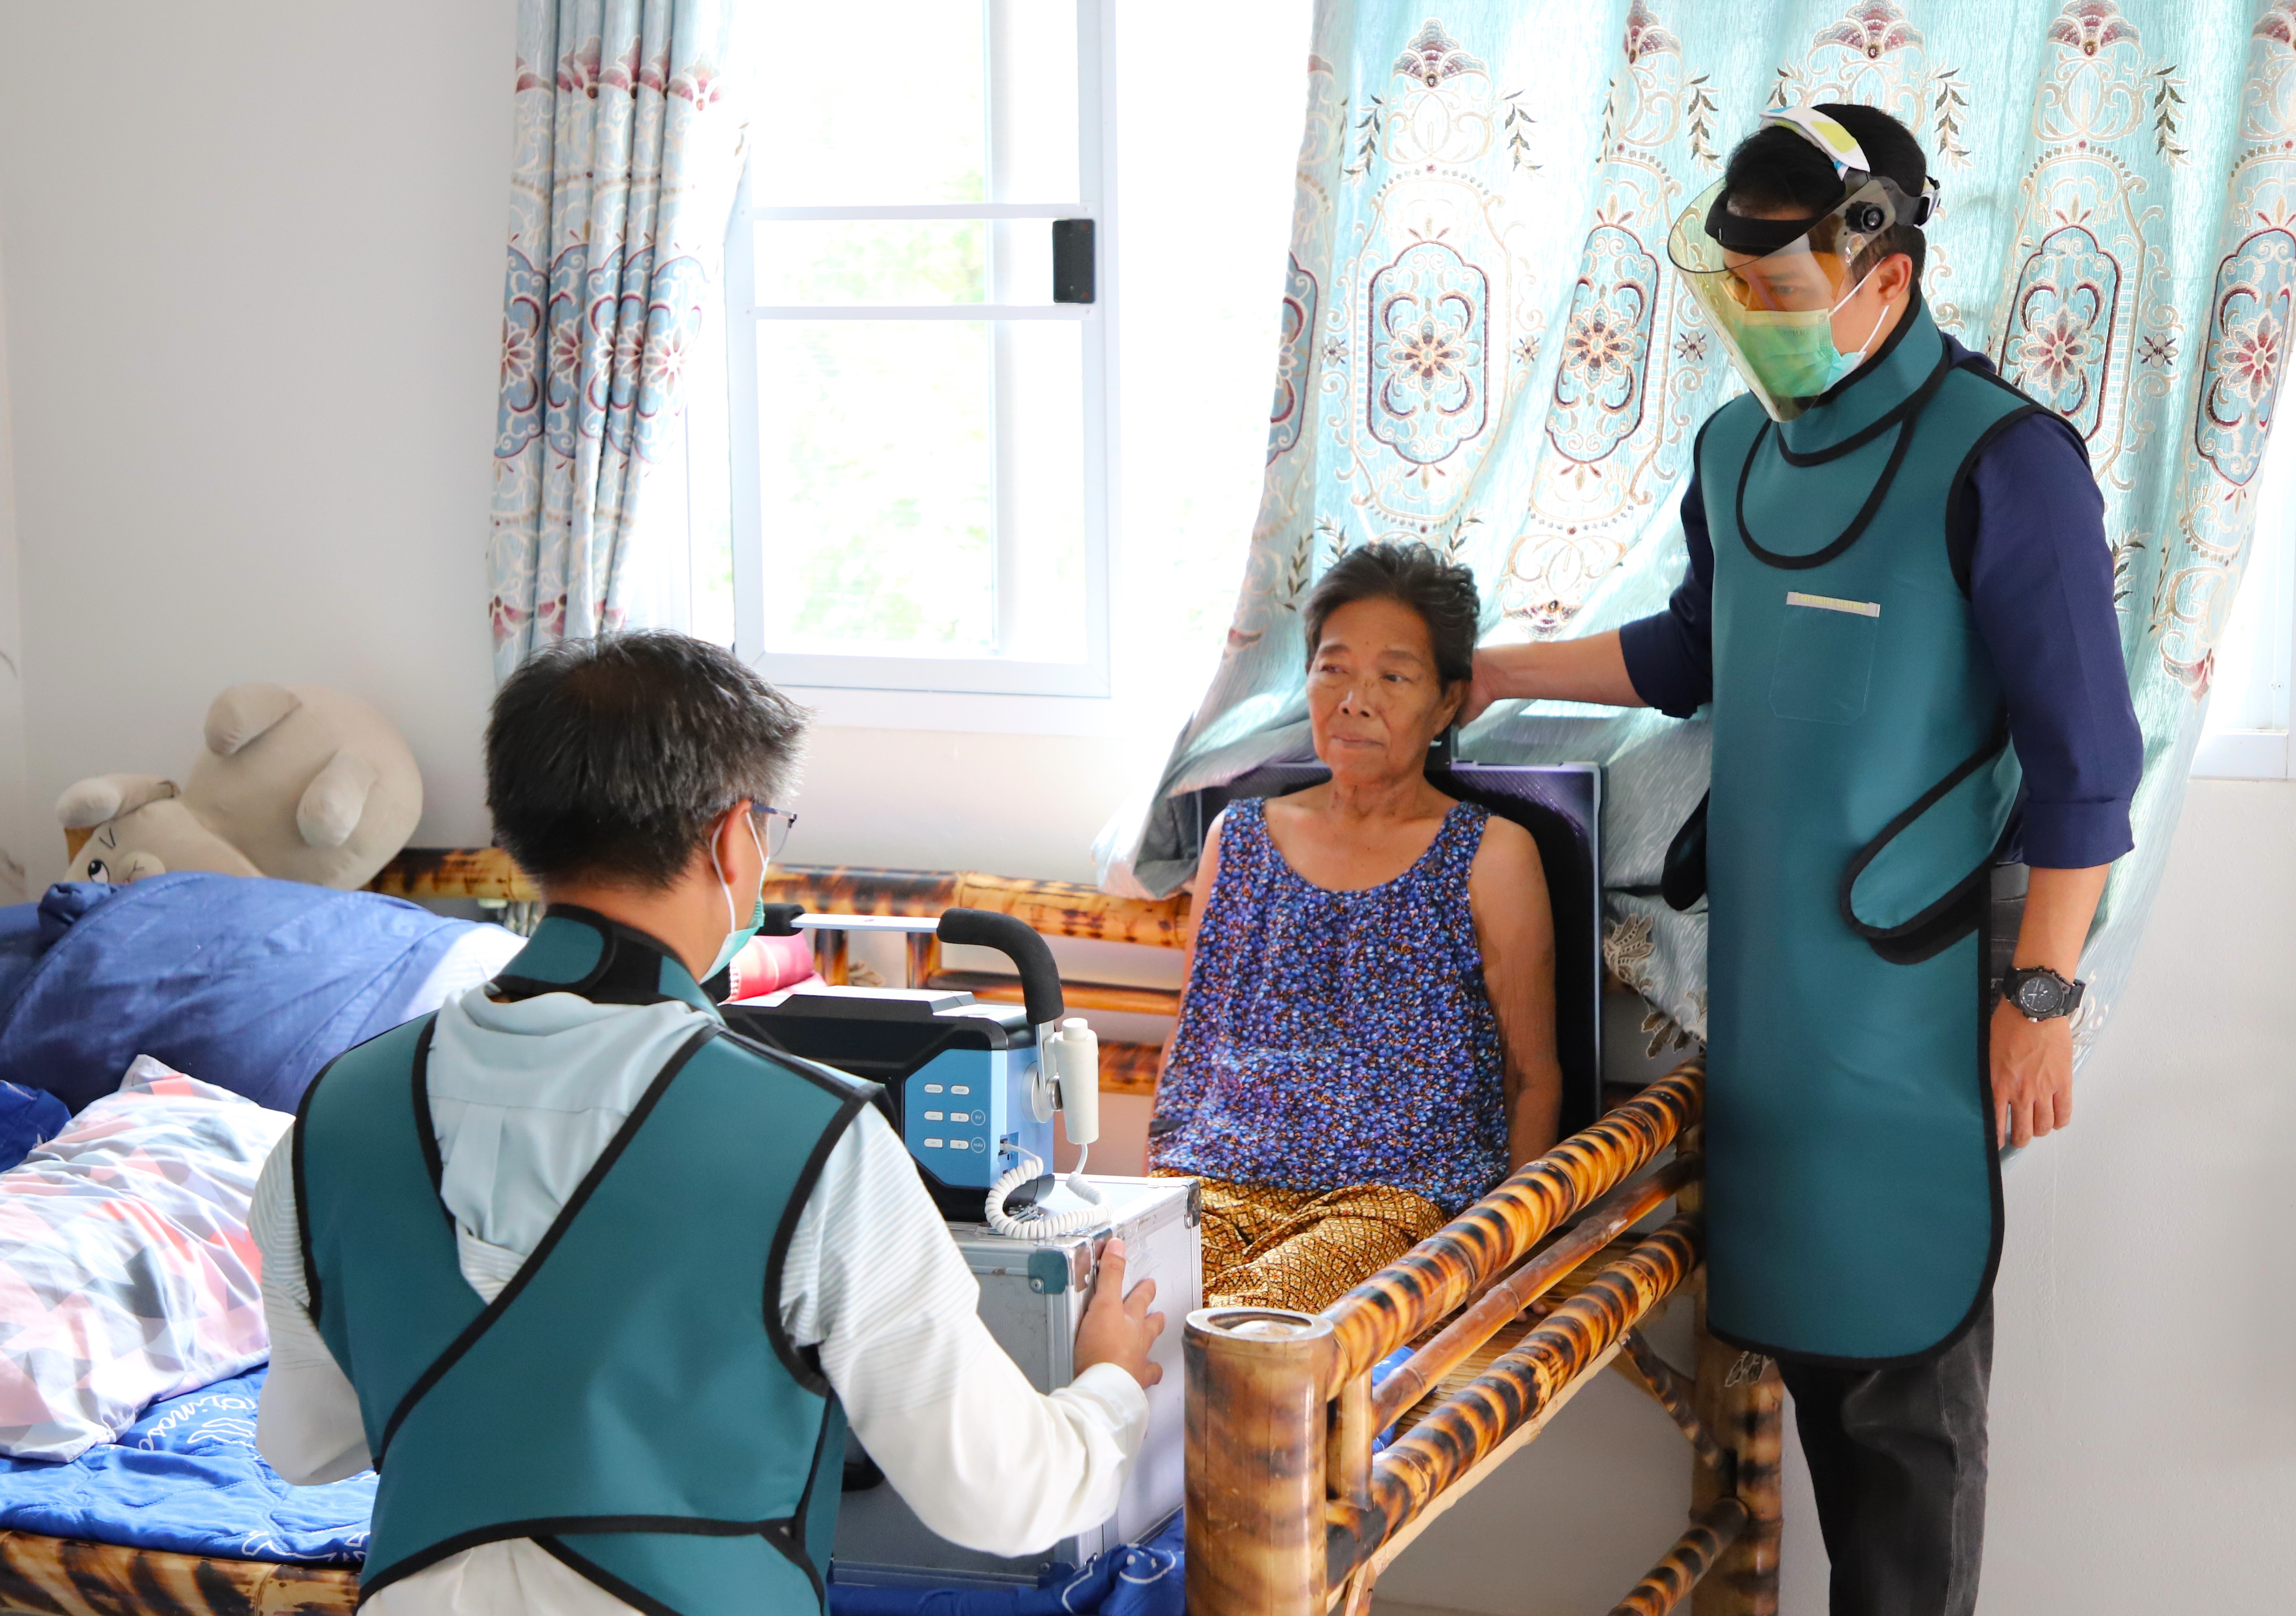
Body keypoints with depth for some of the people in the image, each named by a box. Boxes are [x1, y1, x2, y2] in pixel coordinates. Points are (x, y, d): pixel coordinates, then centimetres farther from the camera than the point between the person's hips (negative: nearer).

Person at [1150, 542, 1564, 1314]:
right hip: (1215, 1177, 3)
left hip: (1400, 1190, -3)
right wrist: (1153, 1190, 8)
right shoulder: (1238, 836, 19)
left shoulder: (1491, 857, 8)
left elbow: (1535, 1076, 10)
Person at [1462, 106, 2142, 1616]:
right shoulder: (1738, 449, 8)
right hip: (1762, 982, 7)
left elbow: (2083, 757, -12)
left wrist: (2042, 994, -13)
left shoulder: (2002, 461, -13)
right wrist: (1504, 672, 19)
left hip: (1913, 1005, -7)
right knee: (1798, 1328, 14)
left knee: (1904, 1371, 1)